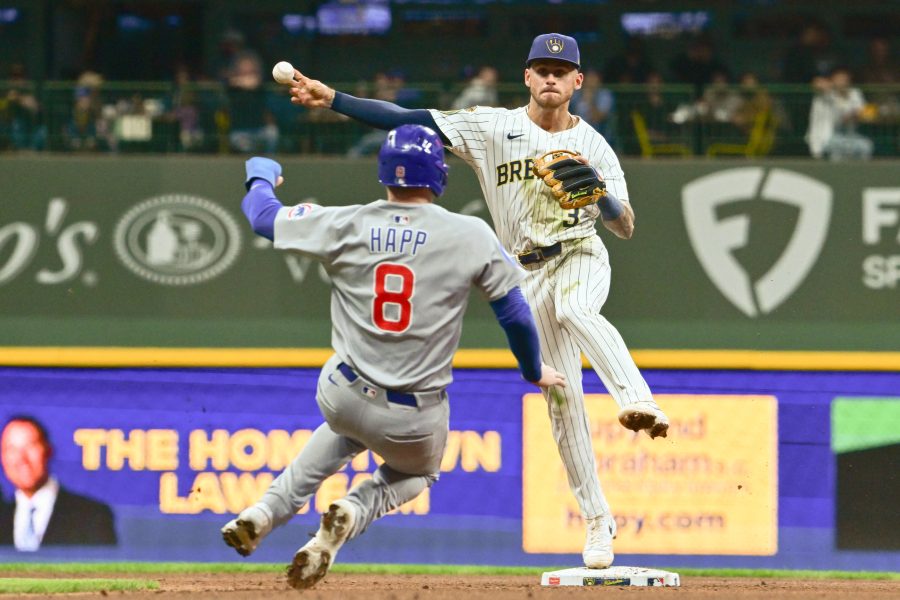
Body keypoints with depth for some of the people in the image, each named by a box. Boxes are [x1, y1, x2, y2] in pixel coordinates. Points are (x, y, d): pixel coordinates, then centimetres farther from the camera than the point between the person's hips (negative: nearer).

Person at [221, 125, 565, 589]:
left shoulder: (344, 227, -6)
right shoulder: (470, 236, -10)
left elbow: (262, 215, 8)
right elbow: (515, 314, -3)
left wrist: (261, 175, 31)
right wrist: (534, 372, 16)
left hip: (341, 395, 2)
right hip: (416, 421, -2)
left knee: (346, 428, 38)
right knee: (417, 472, 31)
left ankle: (268, 511, 17)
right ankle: (354, 512, -4)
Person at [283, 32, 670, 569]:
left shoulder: (593, 146, -3)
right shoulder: (493, 128, -4)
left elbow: (626, 227, -7)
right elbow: (409, 120, -9)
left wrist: (600, 193, -29)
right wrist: (332, 100, -19)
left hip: (581, 257, -2)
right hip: (530, 273, 2)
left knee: (575, 310, -39)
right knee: (562, 397, 0)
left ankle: (638, 400, -51)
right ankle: (597, 517, 10)